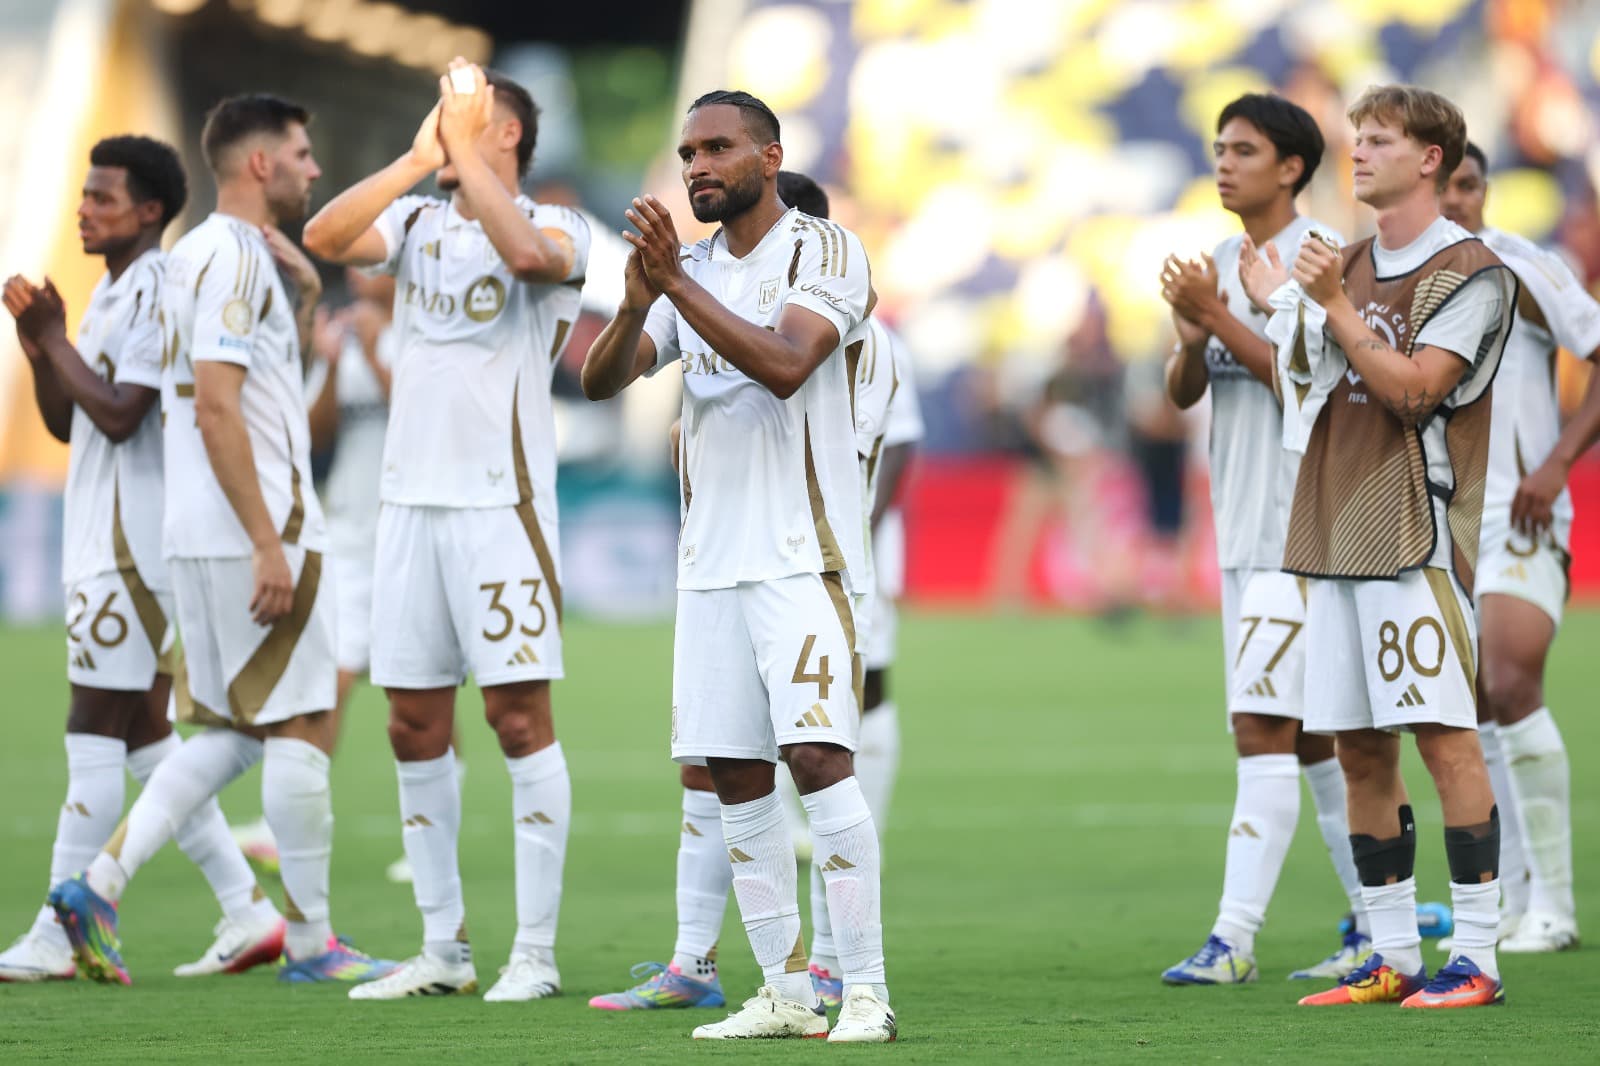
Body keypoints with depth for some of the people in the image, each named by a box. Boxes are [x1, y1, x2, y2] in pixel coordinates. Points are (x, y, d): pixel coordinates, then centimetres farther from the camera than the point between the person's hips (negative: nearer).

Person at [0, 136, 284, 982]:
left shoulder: (159, 290, -13)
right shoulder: (109, 292, 17)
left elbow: (120, 414, -20)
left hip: (132, 544, -10)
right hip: (100, 542, 10)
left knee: (95, 732, -9)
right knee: (141, 733, 11)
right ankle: (245, 909, 13)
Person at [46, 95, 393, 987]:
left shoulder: (203, 253, 18)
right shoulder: (233, 258, -13)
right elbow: (216, 408, -21)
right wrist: (268, 543, -22)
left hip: (206, 539, 10)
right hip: (254, 530, -10)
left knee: (231, 732, 13)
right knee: (300, 727, -3)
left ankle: (100, 886, 5)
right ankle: (312, 941, 3)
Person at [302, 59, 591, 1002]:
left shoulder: (558, 227, -1)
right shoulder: (417, 221, 13)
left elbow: (527, 252, -25)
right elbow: (324, 237, -3)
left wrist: (462, 148, -16)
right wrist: (418, 158, -7)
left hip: (502, 500, -6)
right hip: (412, 496, 6)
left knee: (520, 716, -6)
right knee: (416, 727, 7)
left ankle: (536, 951, -3)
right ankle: (443, 950, 14)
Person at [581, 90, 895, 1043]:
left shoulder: (825, 252, -4)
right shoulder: (689, 269, 14)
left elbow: (784, 364, -20)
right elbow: (601, 381, 3)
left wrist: (676, 284, -23)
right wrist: (637, 303, -17)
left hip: (803, 553, -6)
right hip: (712, 560, 6)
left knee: (817, 754, -16)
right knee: (737, 777, 4)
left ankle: (868, 988, -13)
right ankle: (786, 994, 10)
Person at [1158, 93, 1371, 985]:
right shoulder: (1226, 262, 16)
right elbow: (1184, 393, 13)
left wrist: (1219, 318, -20)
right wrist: (1193, 334, -8)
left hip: (1304, 528, -9)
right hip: (1245, 531, 9)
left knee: (1264, 720, -14)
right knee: (1305, 730, 11)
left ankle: (1236, 936, -18)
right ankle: (1378, 923, 17)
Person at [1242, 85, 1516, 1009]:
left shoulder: (1470, 270, -5)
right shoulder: (1349, 267, 18)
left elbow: (1411, 389, -14)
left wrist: (1332, 305, -13)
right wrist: (1278, 305, 13)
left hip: (1418, 534, -7)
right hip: (1337, 535, 7)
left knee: (1445, 736, -10)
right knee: (1359, 750, 6)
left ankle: (1477, 957, -9)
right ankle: (1393, 959, 11)